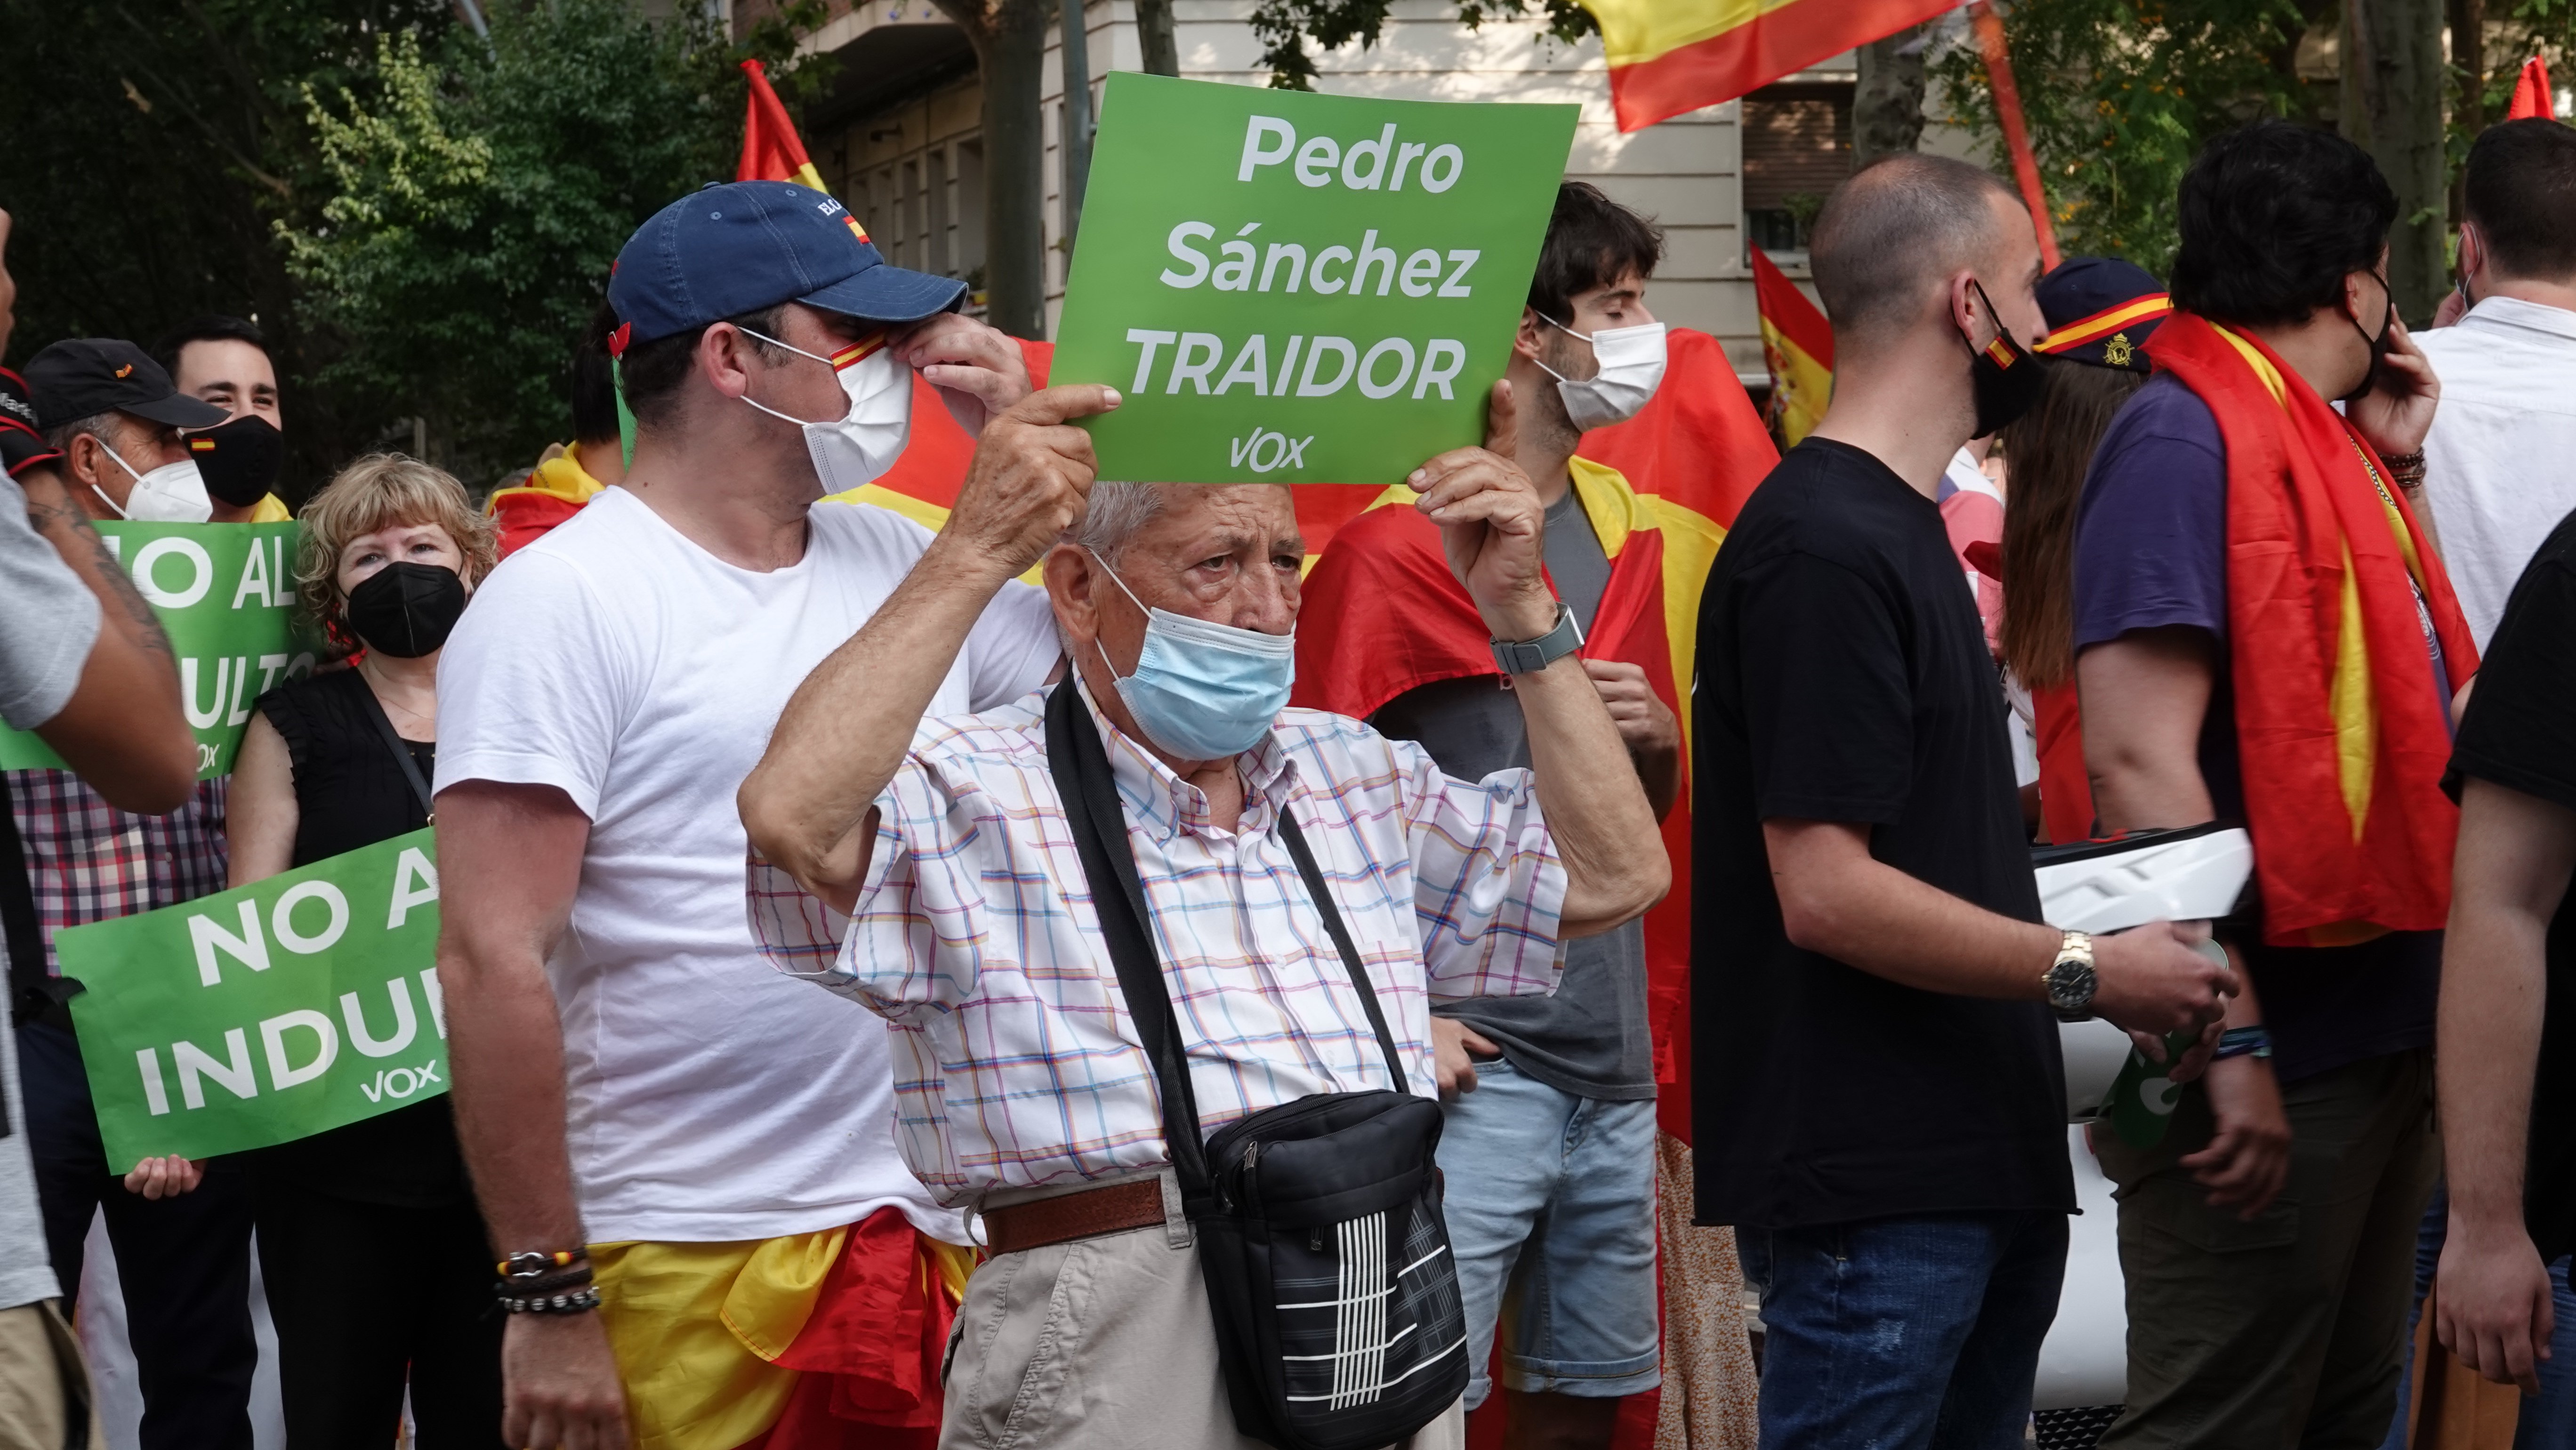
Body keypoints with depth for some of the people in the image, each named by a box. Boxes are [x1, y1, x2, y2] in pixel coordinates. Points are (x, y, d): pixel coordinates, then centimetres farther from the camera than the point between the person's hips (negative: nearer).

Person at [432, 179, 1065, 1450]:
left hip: (937, 1238, 6)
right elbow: (494, 964, -12)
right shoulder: (563, 600, -7)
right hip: (692, 1282, -6)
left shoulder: (900, 560, 11)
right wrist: (548, 1299, -16)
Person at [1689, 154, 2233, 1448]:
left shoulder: (1895, 525, 18)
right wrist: (2090, 973, -14)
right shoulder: (1823, 547, -16)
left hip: (1976, 1165, 10)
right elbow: (1827, 894, -21)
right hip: (1873, 1189, -10)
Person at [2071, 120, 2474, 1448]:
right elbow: (2140, 764, -21)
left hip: (2380, 1032, 10)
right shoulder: (2182, 440, -14)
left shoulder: (2320, 445, 14)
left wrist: (2392, 466, 13)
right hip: (2269, 1059, -10)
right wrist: (2229, 1045, -25)